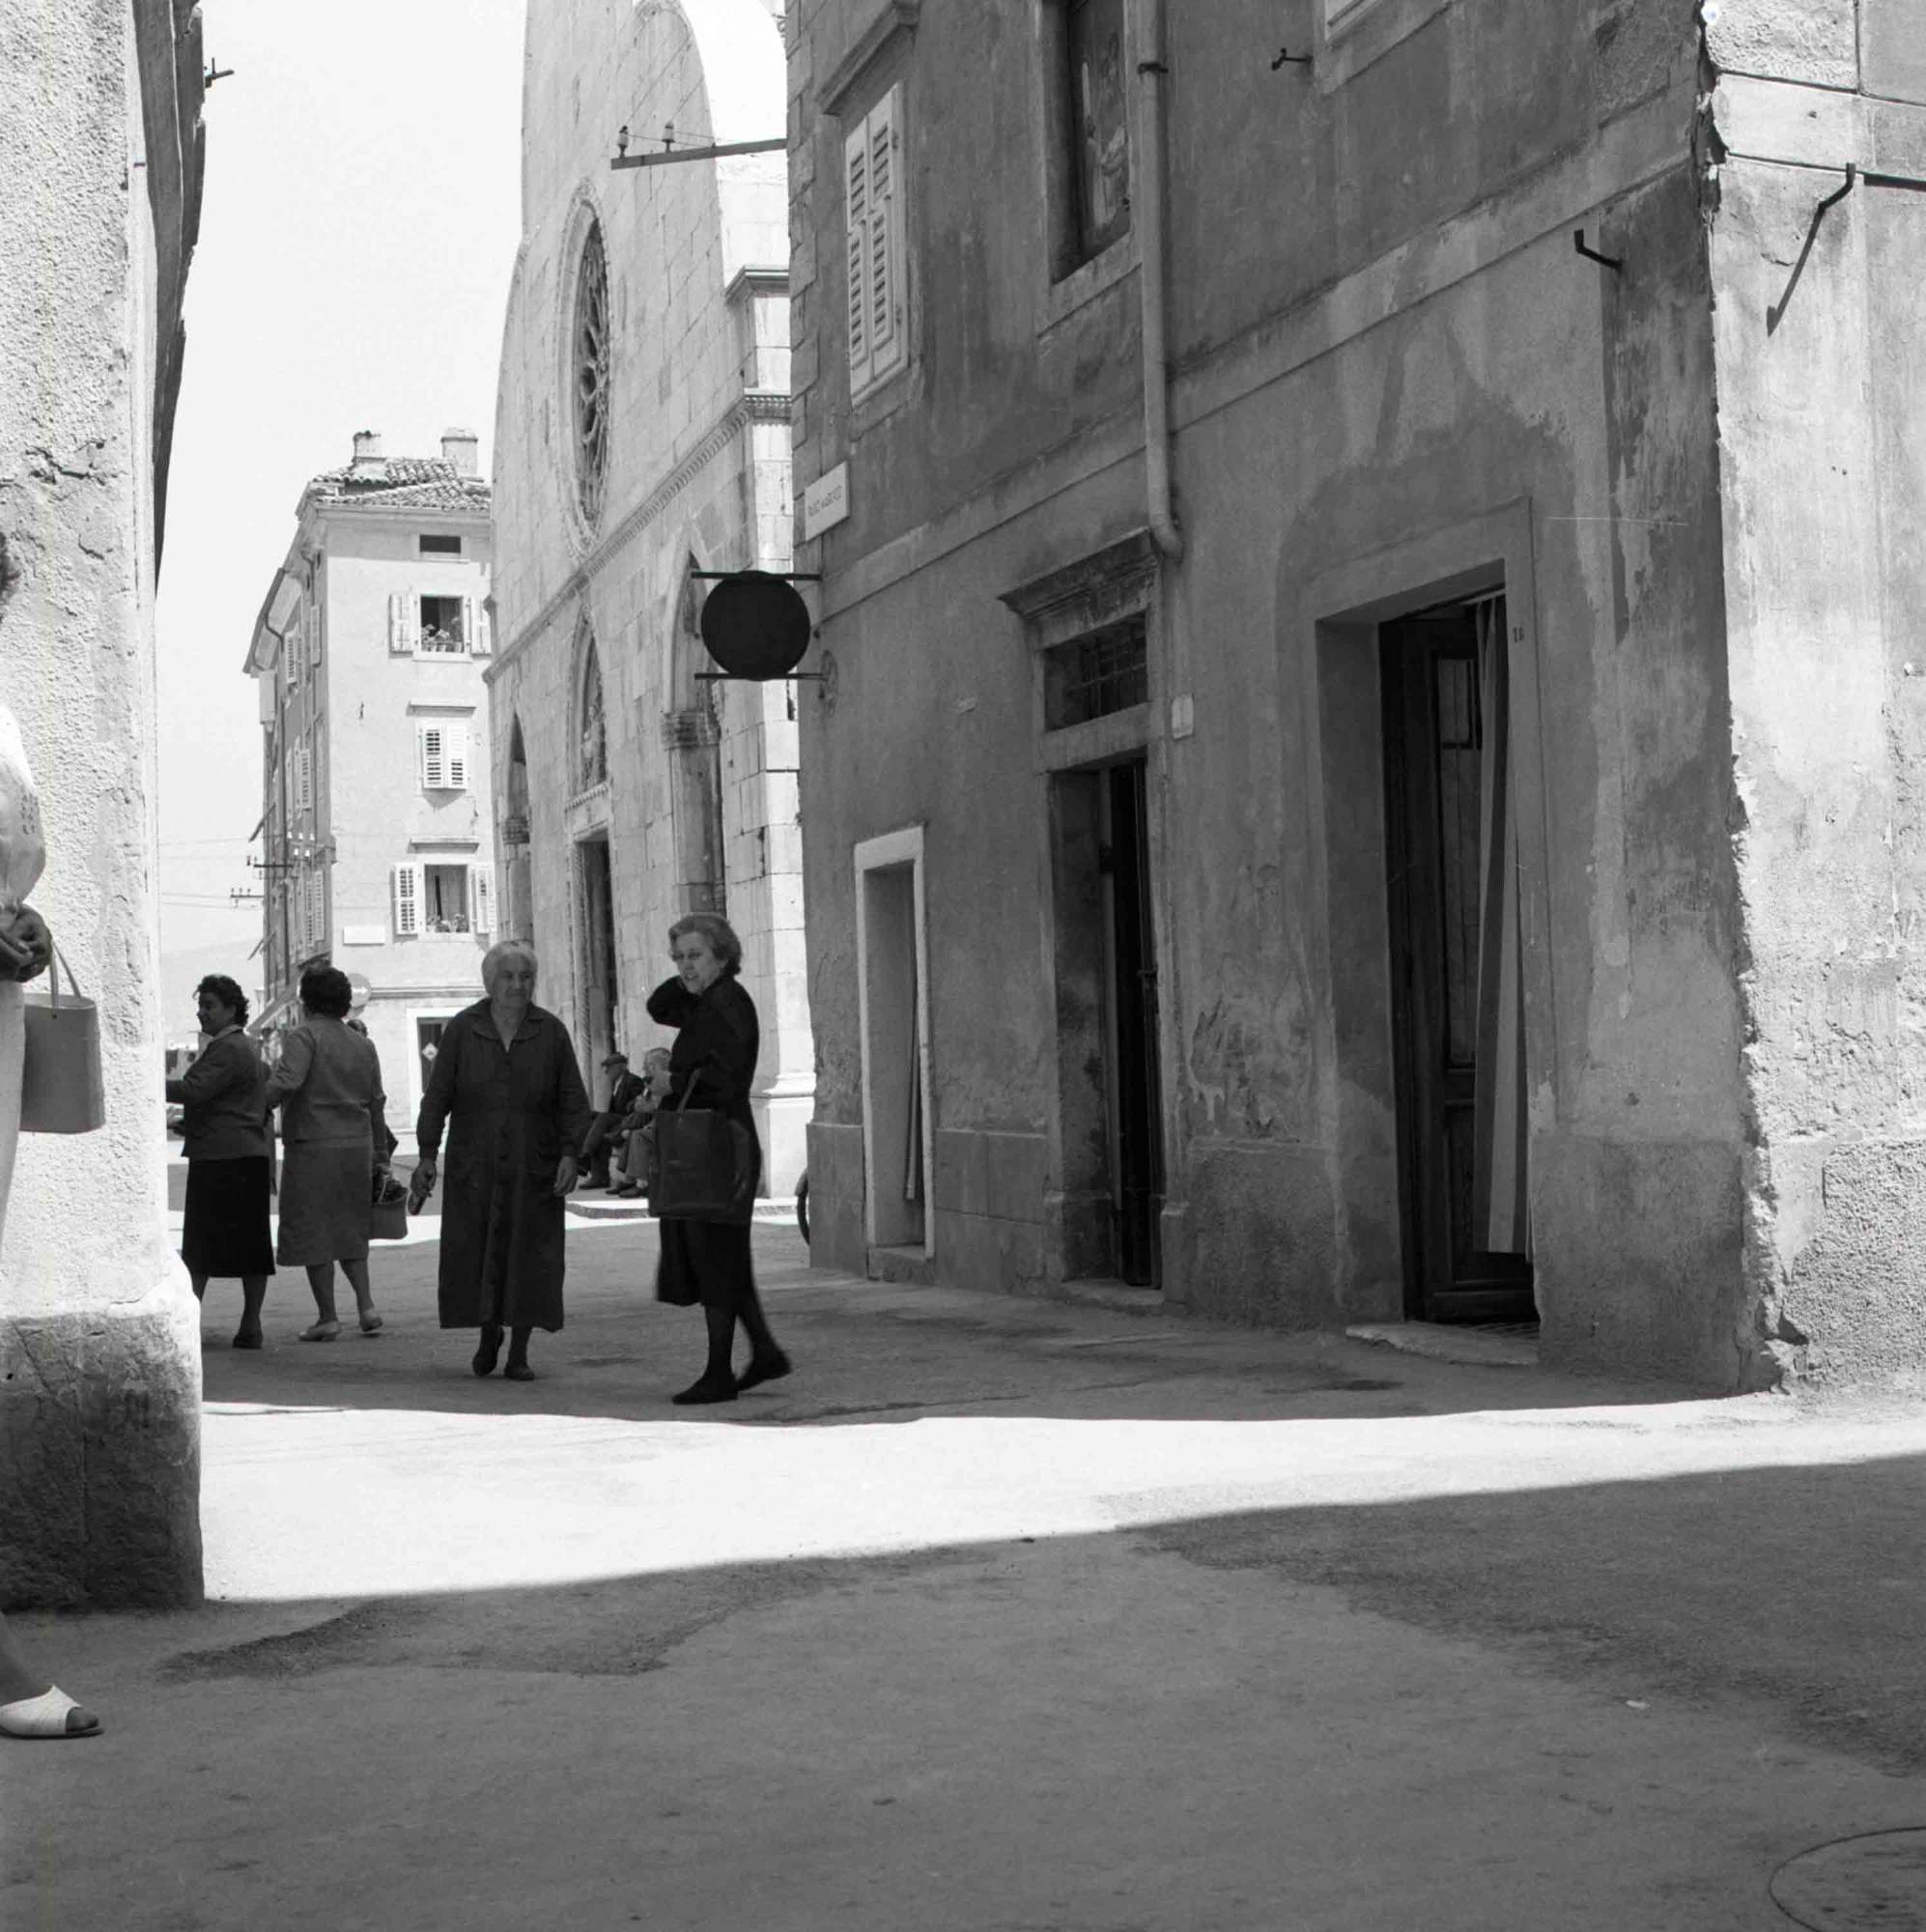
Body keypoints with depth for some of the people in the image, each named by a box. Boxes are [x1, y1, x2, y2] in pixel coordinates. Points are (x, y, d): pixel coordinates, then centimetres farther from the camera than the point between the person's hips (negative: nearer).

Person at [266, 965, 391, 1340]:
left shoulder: (304, 1037, -6)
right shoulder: (363, 1045, 13)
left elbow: (286, 1082, -23)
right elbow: (376, 1102, 15)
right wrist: (380, 1156, 19)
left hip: (313, 1145, -6)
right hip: (357, 1145, 6)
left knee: (313, 1232, 2)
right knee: (350, 1231, 17)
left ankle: (327, 1316, 3)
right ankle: (366, 1305, 6)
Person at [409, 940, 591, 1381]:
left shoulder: (551, 1032, 3)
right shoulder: (462, 1030, 2)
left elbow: (573, 1101, 3)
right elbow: (437, 1096, 4)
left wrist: (569, 1153, -7)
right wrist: (427, 1155, -2)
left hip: (534, 1168, 0)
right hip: (474, 1166, 0)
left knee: (531, 1257, -1)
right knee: (473, 1253, 1)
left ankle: (519, 1352, 10)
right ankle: (489, 1333, 26)